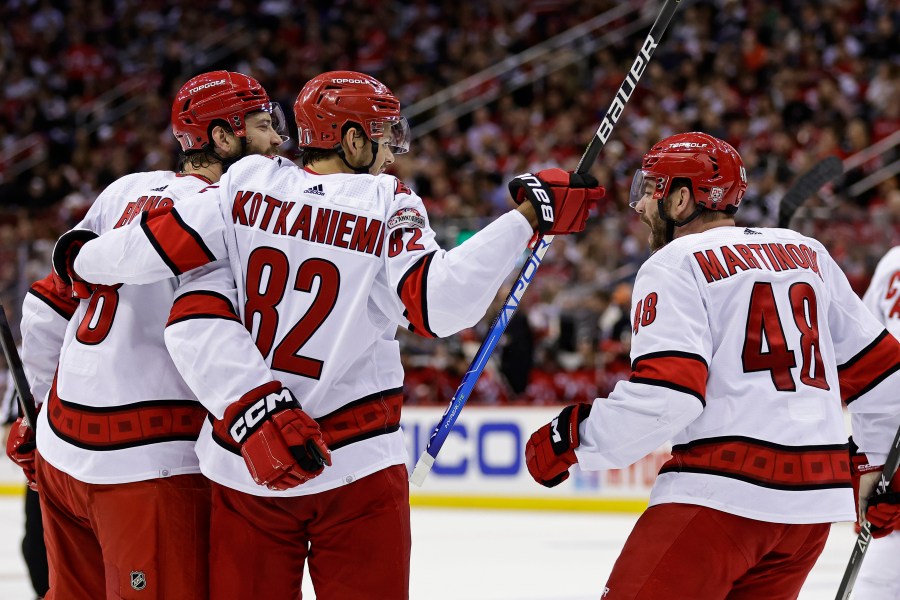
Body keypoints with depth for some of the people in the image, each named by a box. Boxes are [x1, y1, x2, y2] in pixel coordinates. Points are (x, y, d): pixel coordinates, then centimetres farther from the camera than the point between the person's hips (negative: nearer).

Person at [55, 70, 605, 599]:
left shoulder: (248, 185, 2)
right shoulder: (387, 205, -7)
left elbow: (151, 249, -2)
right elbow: (441, 303, -21)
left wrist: (84, 259, 17)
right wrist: (529, 217, -18)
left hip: (243, 459, 3)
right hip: (356, 470, -3)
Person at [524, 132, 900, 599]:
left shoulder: (675, 264, -3)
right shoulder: (809, 254, 18)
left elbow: (666, 396, -15)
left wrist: (571, 437, -5)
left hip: (726, 492, -7)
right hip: (817, 495, 7)